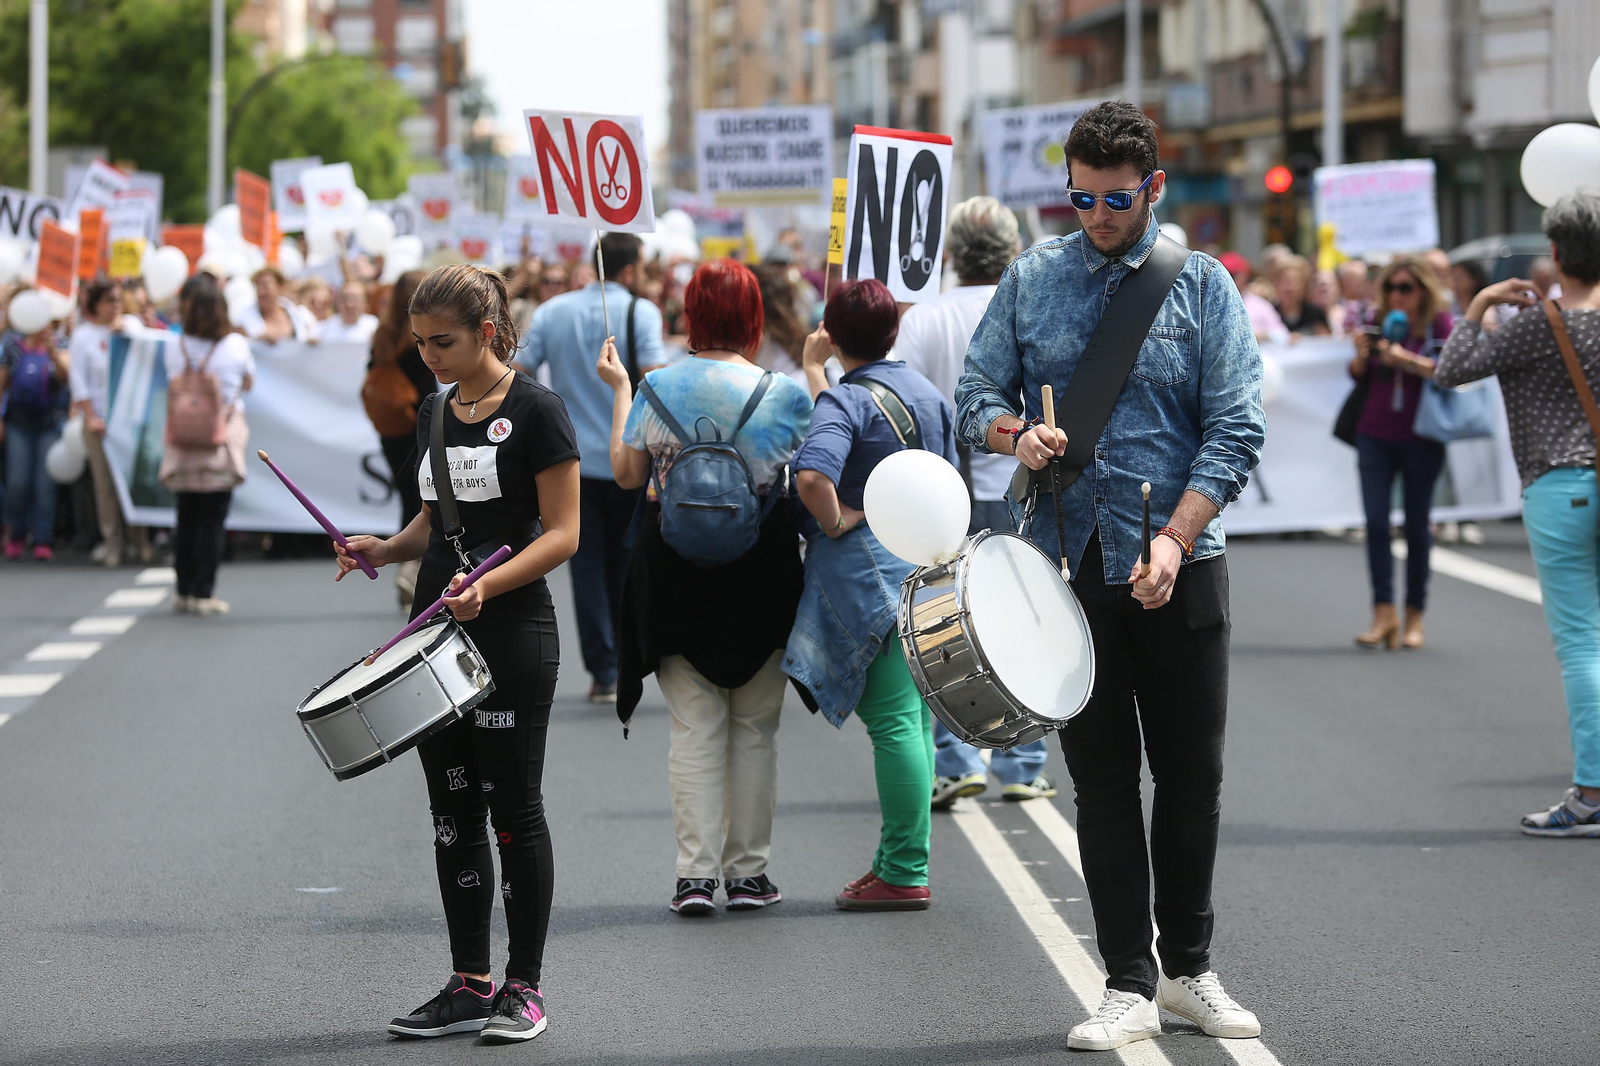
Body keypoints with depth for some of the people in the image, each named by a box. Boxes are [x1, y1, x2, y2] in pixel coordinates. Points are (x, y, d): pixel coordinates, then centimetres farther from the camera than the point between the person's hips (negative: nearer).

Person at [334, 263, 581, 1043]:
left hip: (513, 636, -7)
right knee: (453, 811, 9)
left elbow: (562, 534, -12)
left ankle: (524, 987, 7)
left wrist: (488, 584, -25)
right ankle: (469, 985, 15)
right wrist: (388, 549, 2)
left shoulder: (536, 412, -10)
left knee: (513, 809, -1)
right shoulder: (433, 414, 11)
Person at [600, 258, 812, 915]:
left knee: (694, 727, 6)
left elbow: (626, 473, 5)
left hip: (676, 572, 1)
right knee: (754, 728, 10)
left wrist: (618, 390, 18)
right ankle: (748, 872, 13)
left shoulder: (657, 388, -5)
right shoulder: (785, 394, -9)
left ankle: (696, 873, 1)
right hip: (762, 572, -1)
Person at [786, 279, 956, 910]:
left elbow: (813, 475, -30)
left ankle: (905, 875, -8)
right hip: (927, 562, 8)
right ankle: (898, 856, 19)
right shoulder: (929, 393, 13)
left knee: (893, 723, -8)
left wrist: (835, 522, -14)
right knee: (914, 720, 12)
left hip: (869, 568, -8)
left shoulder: (845, 400, -11)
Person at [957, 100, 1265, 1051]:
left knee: (1193, 774, 6)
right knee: (1102, 776, 4)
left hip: (1178, 568, -1)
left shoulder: (1203, 287, 1)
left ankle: (1189, 967, 22)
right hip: (1070, 567, 1)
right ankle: (1130, 986, 9)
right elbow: (976, 398, 10)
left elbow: (1236, 429, -5)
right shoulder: (1031, 280, 7)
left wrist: (1175, 541, -16)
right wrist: (1015, 434, -14)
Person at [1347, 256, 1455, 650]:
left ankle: (1415, 616, 12)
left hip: (1420, 439, -3)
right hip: (1376, 435, 3)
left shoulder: (1439, 322, -3)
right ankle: (1384, 612, -4)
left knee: (1417, 525, 4)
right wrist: (1361, 354, -9)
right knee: (1375, 521, -7)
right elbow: (1357, 375, 12)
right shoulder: (1379, 319, 6)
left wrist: (1407, 360, -24)